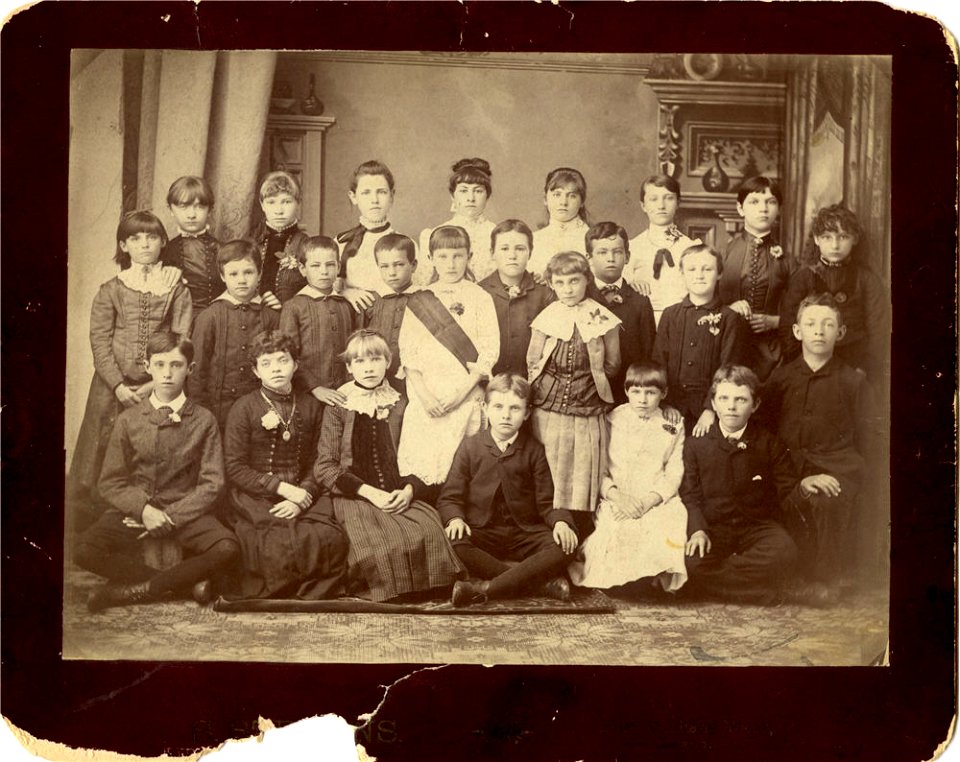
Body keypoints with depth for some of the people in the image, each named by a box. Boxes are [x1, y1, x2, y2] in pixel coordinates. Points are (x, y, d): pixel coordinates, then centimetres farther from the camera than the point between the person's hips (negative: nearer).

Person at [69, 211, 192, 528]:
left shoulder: (177, 290, 4)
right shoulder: (110, 291, 6)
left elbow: (183, 342, -2)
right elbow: (99, 341, 1)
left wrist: (154, 385, -11)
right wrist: (119, 386, -10)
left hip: (159, 386, 0)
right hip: (113, 386, 1)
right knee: (105, 454, 1)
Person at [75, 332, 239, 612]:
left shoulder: (203, 420, 1)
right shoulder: (129, 419, 5)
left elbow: (212, 483, -3)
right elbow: (111, 482, 4)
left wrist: (170, 516, -14)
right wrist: (143, 509, -14)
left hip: (184, 509, -1)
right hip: (133, 509, 1)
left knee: (226, 548, -30)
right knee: (86, 550, -26)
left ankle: (138, 589, -15)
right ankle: (184, 580, -14)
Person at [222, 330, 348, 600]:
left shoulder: (310, 406, 12)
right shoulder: (244, 408, 1)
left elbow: (316, 463, 9)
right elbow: (235, 469, -4)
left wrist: (302, 498, -10)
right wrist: (282, 488, -12)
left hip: (300, 496, 3)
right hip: (254, 498, -3)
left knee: (332, 539, -24)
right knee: (280, 545, -30)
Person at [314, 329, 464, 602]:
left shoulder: (400, 405, 14)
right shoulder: (339, 407, 6)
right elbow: (324, 467, -1)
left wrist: (408, 491, -9)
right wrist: (369, 492, -13)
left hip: (397, 497, 3)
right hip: (352, 498, -3)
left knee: (429, 532, -27)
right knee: (380, 542, -33)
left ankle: (425, 589, -2)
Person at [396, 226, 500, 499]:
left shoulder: (479, 298, 6)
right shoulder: (418, 301, 11)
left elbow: (489, 351, -1)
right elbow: (407, 352, 6)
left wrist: (463, 390, -11)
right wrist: (423, 394, -7)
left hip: (466, 398, -1)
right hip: (426, 399, 1)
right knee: (421, 468, -5)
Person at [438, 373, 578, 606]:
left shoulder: (534, 451, 7)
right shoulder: (471, 446, 6)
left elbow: (547, 501, 5)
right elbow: (450, 498, 4)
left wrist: (561, 521, -18)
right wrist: (455, 518, -19)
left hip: (524, 533, 1)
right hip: (481, 532, -1)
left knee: (562, 547, -28)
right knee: (452, 544, -34)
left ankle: (484, 589, -35)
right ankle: (541, 582, -31)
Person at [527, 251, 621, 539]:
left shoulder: (602, 320, -1)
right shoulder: (546, 320, 1)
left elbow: (613, 368, 5)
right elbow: (532, 364, 7)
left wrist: (595, 342, -3)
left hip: (588, 415, -1)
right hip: (548, 412, 1)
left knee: (584, 483, 4)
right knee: (547, 484, 6)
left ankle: (583, 544, 16)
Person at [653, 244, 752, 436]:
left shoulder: (729, 319, -1)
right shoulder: (670, 315, 7)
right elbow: (658, 363, 4)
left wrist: (710, 410, -14)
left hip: (706, 410, -2)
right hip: (671, 408, 2)